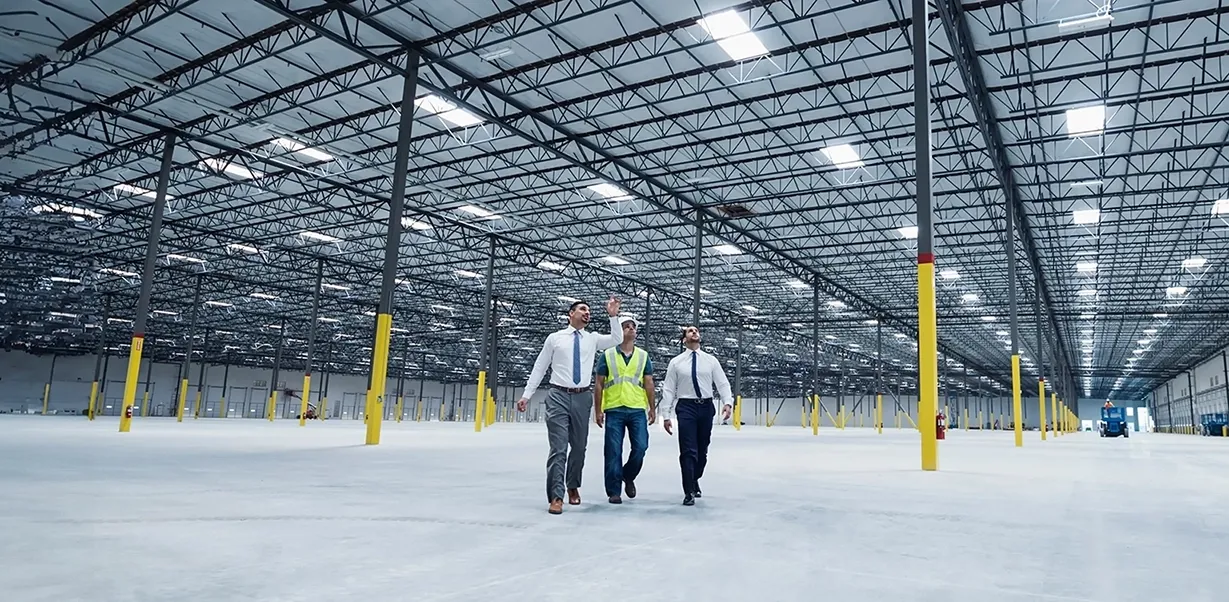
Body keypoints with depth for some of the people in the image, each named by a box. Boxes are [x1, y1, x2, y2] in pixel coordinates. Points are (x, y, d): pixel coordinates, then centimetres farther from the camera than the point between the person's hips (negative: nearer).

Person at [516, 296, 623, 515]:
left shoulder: (593, 339, 11)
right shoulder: (555, 338, 5)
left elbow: (617, 340, -3)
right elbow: (539, 367, 6)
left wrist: (613, 316, -12)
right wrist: (526, 395, 3)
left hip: (582, 397, 3)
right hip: (559, 396, -3)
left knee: (579, 447, 13)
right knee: (558, 448, -9)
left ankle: (573, 487, 33)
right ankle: (556, 496, -5)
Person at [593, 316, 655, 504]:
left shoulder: (644, 356, 11)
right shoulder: (607, 355, 4)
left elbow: (648, 384, 12)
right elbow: (598, 384, 4)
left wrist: (652, 408, 7)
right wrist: (598, 410, -1)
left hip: (637, 410, 2)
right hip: (614, 410, -2)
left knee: (640, 447, -2)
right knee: (613, 452, 1)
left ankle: (628, 476, 26)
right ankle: (613, 491, 11)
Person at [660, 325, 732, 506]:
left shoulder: (711, 360, 7)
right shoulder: (676, 362, 3)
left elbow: (723, 384, 1)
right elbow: (668, 390, 2)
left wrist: (727, 403, -17)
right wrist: (666, 415, -3)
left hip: (706, 407, 2)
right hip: (686, 407, -2)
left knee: (702, 450, 12)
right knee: (688, 451, -8)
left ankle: (694, 481, 36)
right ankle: (689, 492, -1)